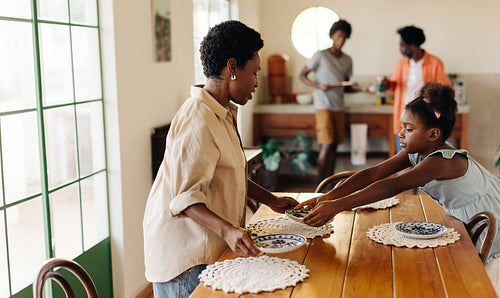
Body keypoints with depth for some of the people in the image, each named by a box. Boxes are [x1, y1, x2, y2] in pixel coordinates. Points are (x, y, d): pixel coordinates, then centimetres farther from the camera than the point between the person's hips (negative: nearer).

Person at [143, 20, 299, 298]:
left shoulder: (224, 114, 13)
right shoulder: (197, 121, -21)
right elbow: (186, 198, -25)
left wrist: (270, 199, 19)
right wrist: (227, 230, -37)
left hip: (210, 248, 10)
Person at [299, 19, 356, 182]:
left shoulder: (347, 60, 13)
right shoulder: (320, 56, -4)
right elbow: (302, 75, -3)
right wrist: (318, 85, -18)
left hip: (339, 107, 6)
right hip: (323, 106, -6)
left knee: (334, 146, 7)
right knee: (326, 145, -12)